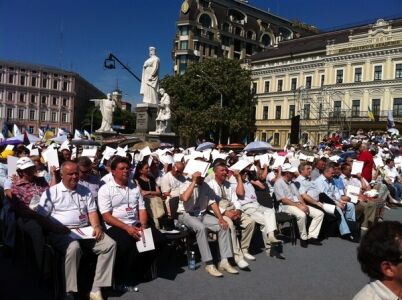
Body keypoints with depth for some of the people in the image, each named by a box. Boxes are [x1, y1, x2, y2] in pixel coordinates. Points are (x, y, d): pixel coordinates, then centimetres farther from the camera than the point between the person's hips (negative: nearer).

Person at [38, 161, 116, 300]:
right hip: (61, 232, -4)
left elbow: (92, 211, 14)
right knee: (74, 247, -38)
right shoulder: (51, 192, 3)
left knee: (110, 244, -17)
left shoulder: (85, 191, 16)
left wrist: (96, 226, -6)